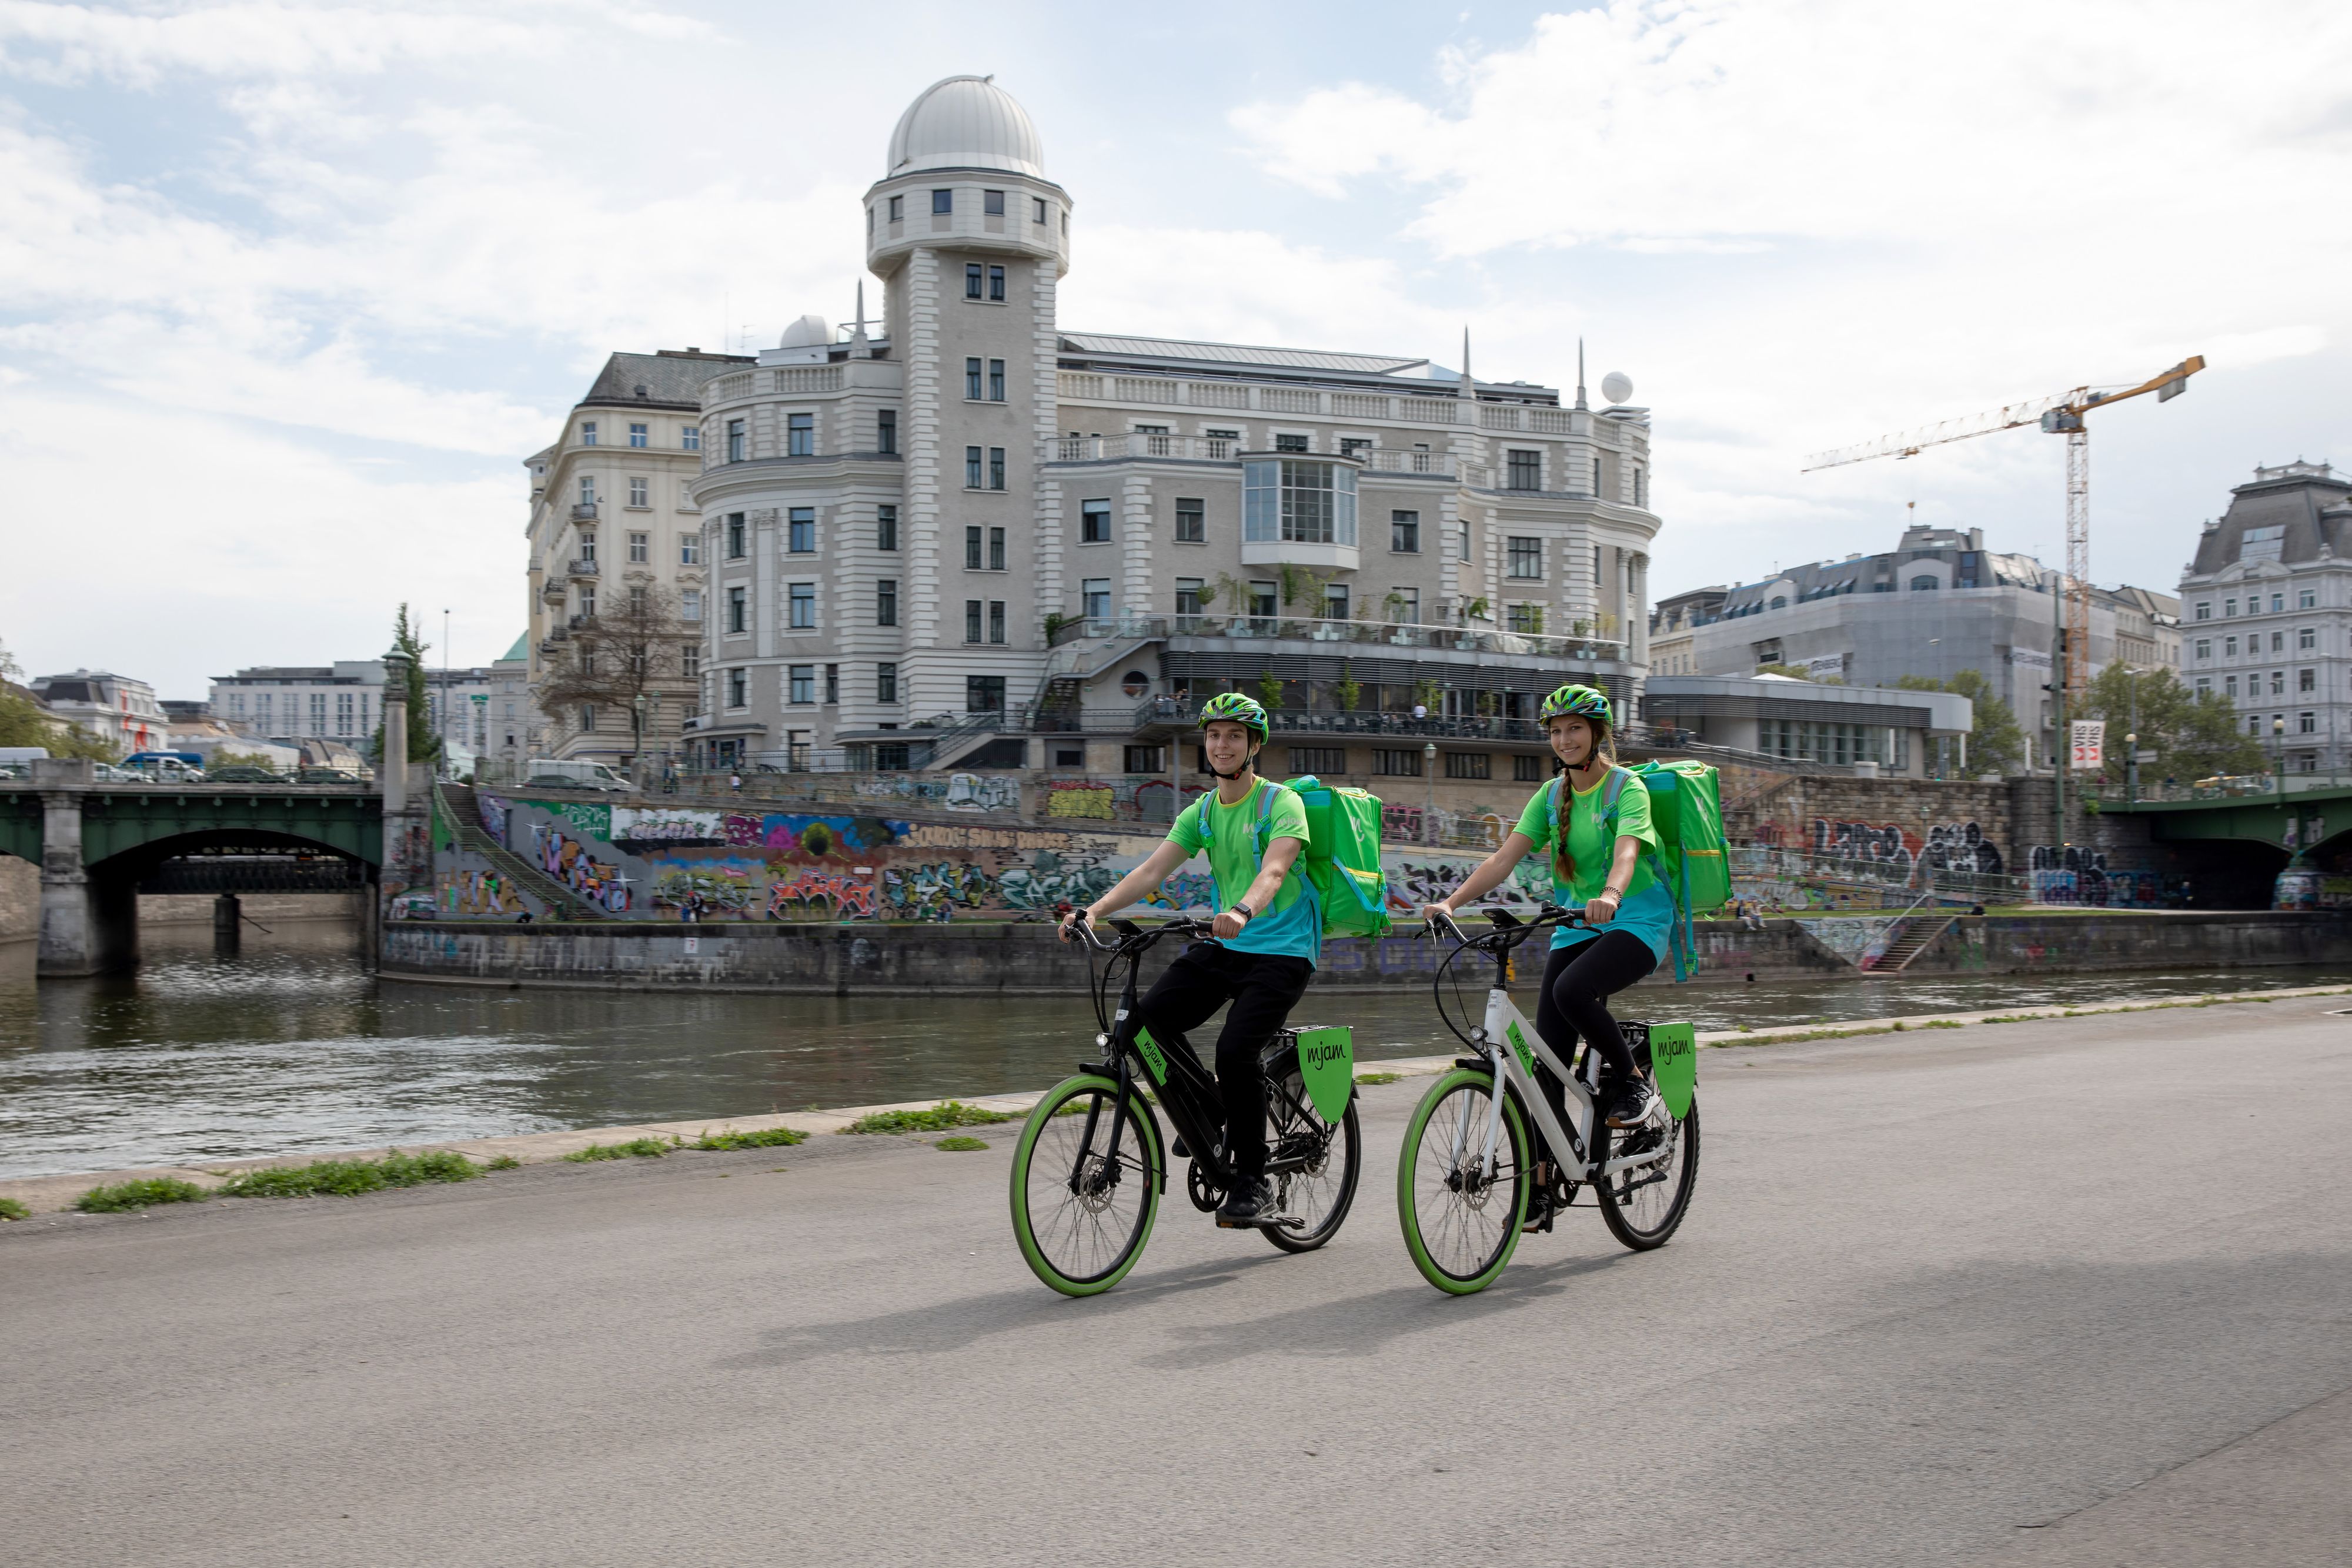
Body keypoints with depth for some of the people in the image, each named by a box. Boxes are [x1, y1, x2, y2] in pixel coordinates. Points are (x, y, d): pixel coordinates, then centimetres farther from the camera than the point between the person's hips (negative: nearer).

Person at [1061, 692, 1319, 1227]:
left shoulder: (1281, 803, -9)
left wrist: (1243, 911, -48)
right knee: (1148, 1018, -12)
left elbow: (1274, 869, -27)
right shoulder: (1202, 811, 9)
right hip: (1225, 944, 6)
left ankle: (1253, 1182, -9)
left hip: (1282, 949, -6)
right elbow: (1152, 869, -2)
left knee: (1236, 1048, -25)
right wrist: (1094, 909, -17)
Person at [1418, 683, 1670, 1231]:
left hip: (1637, 922, -5)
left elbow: (1627, 851, -28)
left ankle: (1634, 1081, -8)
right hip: (1577, 926, 5)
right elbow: (1504, 857, -3)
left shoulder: (1628, 788, -9)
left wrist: (1610, 896, -49)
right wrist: (1451, 901, -18)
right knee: (1548, 1057, -5)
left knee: (1571, 989, -34)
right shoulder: (1552, 795, 6)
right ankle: (1541, 1186, 2)